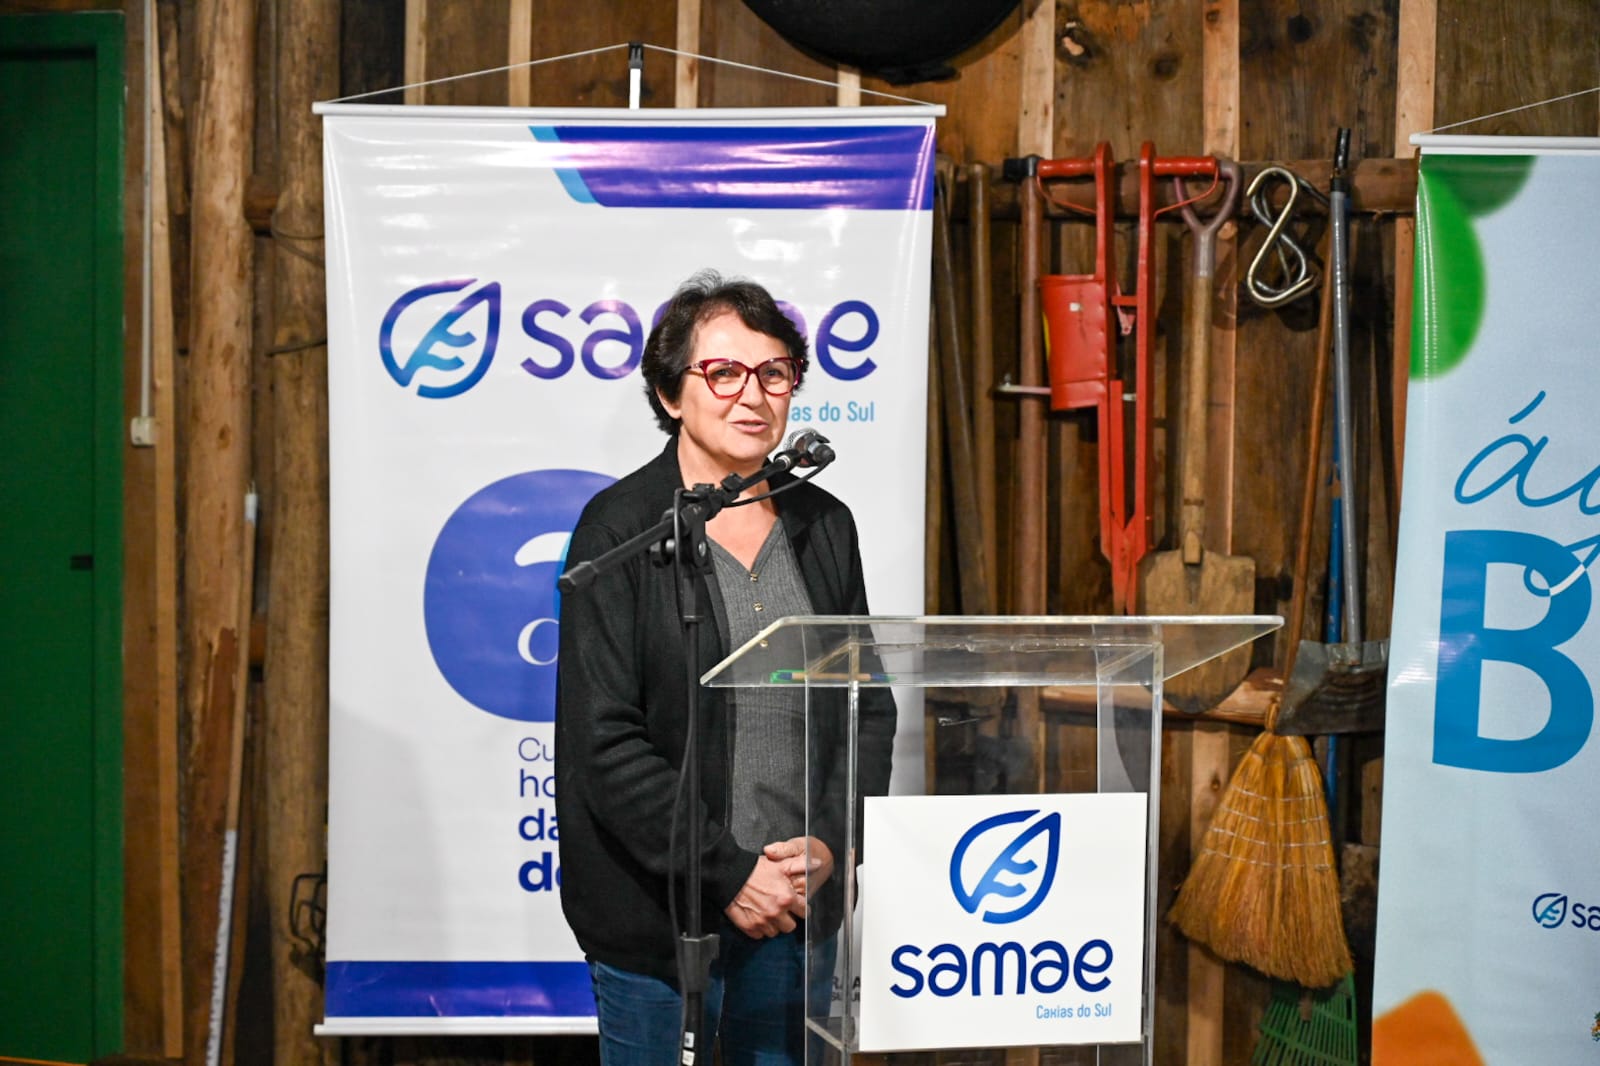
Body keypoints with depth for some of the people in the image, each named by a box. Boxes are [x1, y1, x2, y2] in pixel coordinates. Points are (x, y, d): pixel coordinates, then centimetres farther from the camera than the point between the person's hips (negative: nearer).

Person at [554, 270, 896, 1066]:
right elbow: (607, 741, -13)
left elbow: (869, 708, 10)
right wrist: (728, 874, -15)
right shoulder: (619, 529, -8)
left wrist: (829, 844, -6)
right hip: (655, 917, -4)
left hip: (797, 909, 4)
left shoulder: (822, 526, 7)